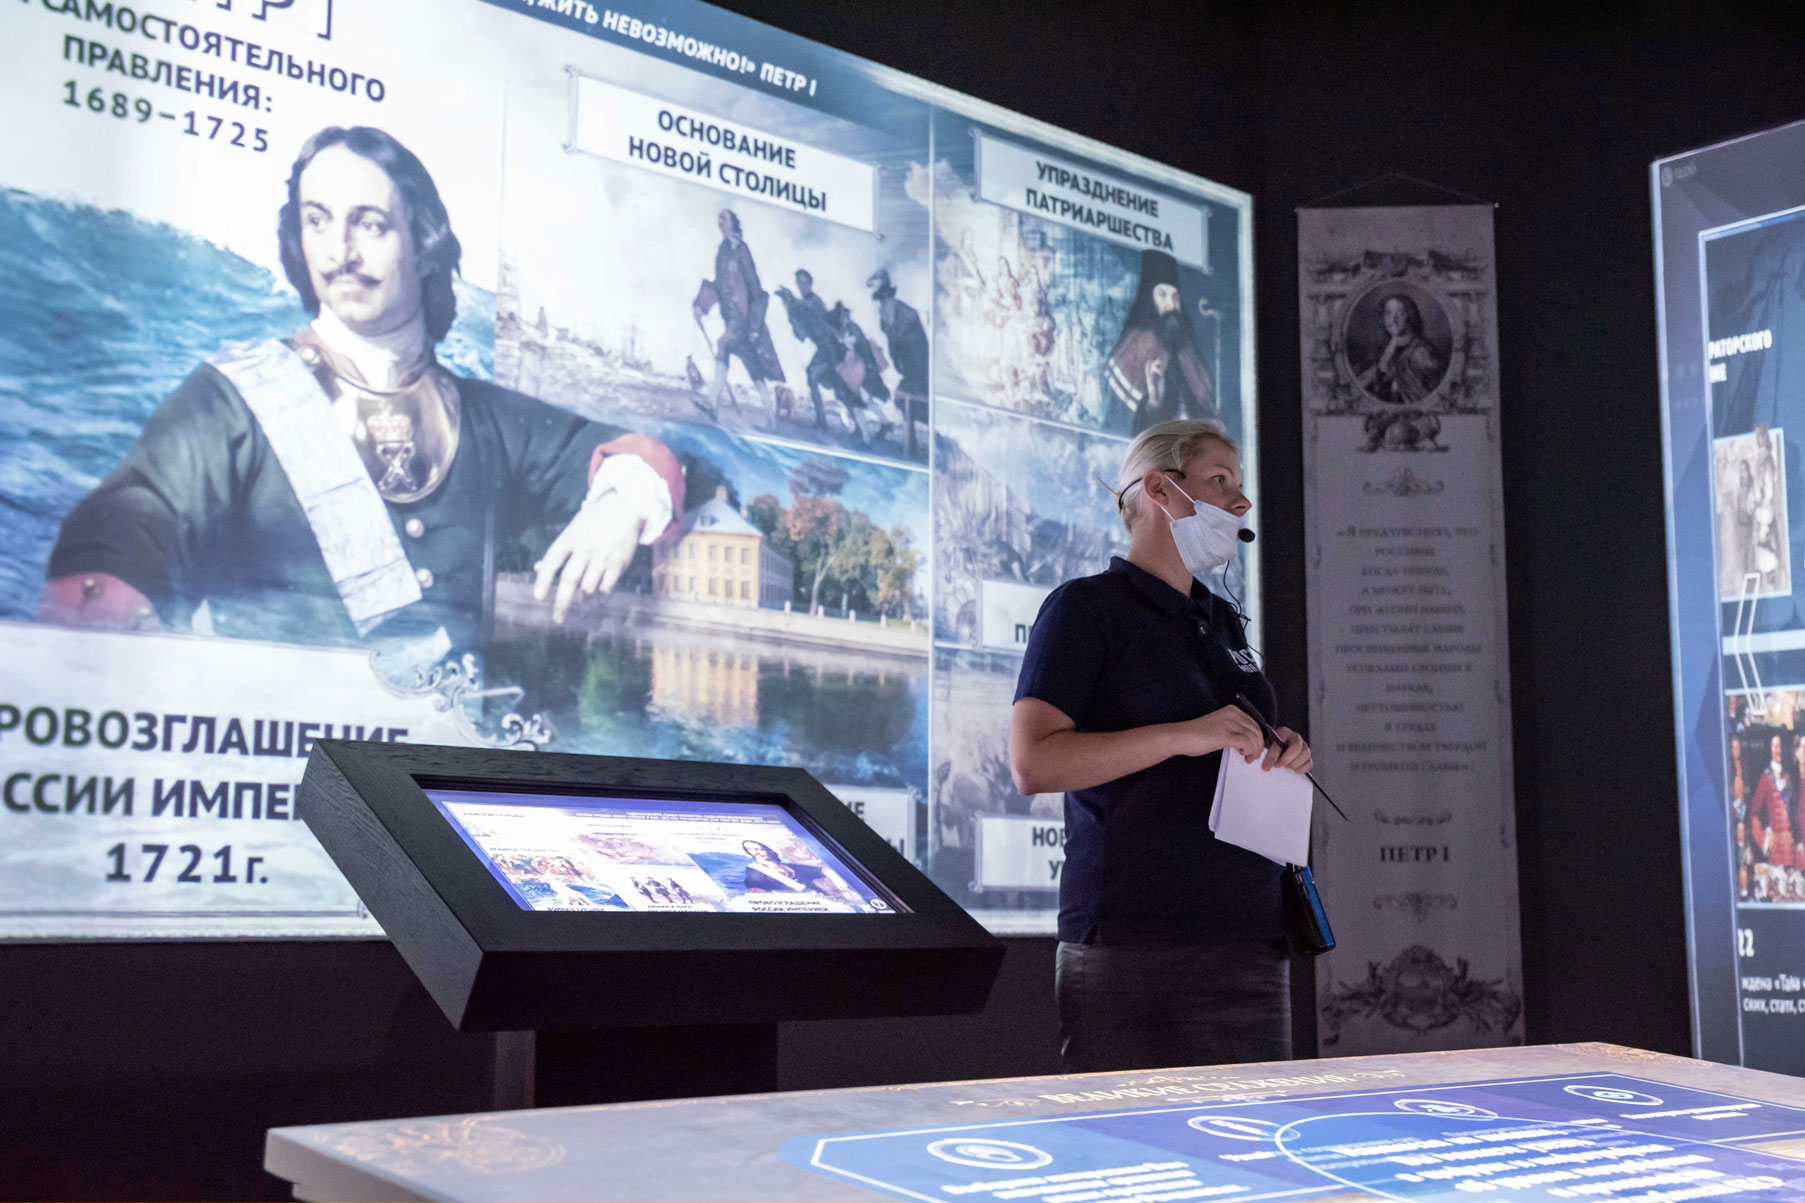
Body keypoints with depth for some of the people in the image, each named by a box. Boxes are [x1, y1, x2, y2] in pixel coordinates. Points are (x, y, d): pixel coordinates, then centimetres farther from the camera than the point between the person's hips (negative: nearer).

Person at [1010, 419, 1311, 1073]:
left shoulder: (1224, 622, 22)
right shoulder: (1085, 606, -3)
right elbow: (1033, 762, -14)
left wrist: (1281, 754, 9)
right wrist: (1182, 735, -19)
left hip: (1250, 940, 8)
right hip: (1133, 943, -7)